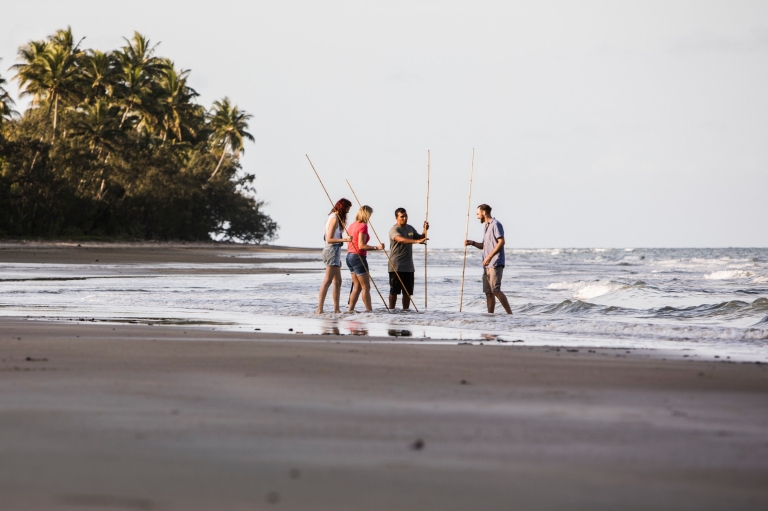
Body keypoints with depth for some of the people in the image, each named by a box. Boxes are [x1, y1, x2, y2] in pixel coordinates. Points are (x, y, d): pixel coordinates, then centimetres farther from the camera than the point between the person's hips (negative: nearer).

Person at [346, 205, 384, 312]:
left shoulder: (352, 225, 13)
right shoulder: (363, 226, -14)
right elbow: (361, 246, -21)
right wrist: (376, 247, -24)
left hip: (350, 256, 9)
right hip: (358, 257, -9)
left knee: (357, 286, 14)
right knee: (366, 286, -5)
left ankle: (350, 309, 11)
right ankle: (369, 310, -6)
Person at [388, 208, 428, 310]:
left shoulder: (410, 228, 13)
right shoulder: (394, 230, -12)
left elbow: (420, 238, 24)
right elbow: (401, 239, -31)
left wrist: (425, 231, 4)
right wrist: (417, 241, -43)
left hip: (408, 266, 7)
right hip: (396, 266, -7)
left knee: (408, 291, 8)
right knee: (394, 290, -2)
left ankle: (406, 310, 15)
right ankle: (391, 310, 3)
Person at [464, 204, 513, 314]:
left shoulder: (495, 224, -7)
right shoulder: (487, 226, 22)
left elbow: (501, 242, -17)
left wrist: (490, 256, -22)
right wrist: (472, 243, 13)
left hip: (495, 264, -10)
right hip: (487, 265, 10)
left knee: (495, 290, -17)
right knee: (488, 292, 6)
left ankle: (510, 313, -18)